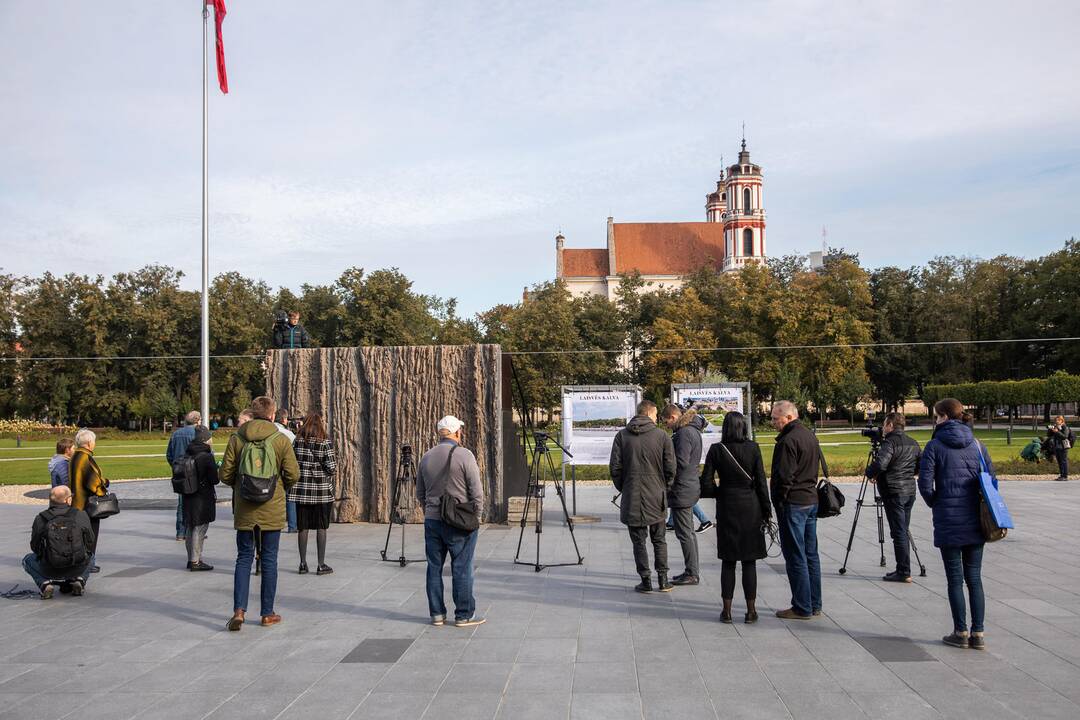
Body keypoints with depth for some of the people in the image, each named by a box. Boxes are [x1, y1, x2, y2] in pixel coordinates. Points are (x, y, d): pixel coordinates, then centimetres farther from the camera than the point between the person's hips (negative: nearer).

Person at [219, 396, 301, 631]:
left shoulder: (236, 438, -2)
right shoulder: (281, 440, -6)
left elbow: (225, 474, -2)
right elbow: (293, 474, -7)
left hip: (244, 510, 1)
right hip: (272, 510, -1)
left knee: (244, 558, 9)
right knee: (269, 560, 8)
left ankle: (239, 610, -3)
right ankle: (267, 613, 14)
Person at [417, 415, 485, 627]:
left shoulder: (426, 457, 7)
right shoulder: (464, 455, -11)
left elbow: (420, 493, 15)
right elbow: (477, 491, -11)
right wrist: (476, 515, 1)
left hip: (432, 520, 5)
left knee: (434, 568, 11)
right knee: (461, 569, 1)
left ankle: (436, 614, 15)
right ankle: (464, 615, 6)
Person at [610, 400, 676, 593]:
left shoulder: (622, 436, -1)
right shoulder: (662, 436, -4)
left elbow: (614, 467, -2)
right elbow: (670, 468, -4)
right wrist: (665, 489, 11)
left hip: (632, 498, 0)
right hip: (656, 497, 0)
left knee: (639, 541, 7)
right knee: (659, 540, 14)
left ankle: (646, 581, 6)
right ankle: (662, 580, 14)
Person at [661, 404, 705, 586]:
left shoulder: (684, 433, -18)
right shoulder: (692, 430, 14)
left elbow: (681, 462, -23)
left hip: (682, 490, -11)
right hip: (690, 488, 11)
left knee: (684, 533, -4)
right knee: (689, 532, 16)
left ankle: (692, 574, 2)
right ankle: (692, 571, 23)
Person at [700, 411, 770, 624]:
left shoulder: (716, 450, -5)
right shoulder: (753, 448, -6)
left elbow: (706, 484, -6)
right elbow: (761, 482, -5)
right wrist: (766, 511, 2)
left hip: (726, 508, 1)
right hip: (750, 507, 0)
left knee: (728, 561, 9)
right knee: (749, 561, 6)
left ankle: (727, 610, 11)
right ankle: (751, 611, 9)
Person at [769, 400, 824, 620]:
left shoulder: (788, 441, -17)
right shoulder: (810, 436, 13)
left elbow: (783, 476, -19)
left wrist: (778, 502, -9)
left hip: (793, 503, -9)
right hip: (812, 500, 9)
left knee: (795, 556, -3)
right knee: (811, 554, 13)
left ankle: (802, 608, 0)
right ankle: (814, 604, 19)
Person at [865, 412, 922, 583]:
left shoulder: (890, 442, -13)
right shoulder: (913, 444, 12)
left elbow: (880, 464, -25)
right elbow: (919, 467, 19)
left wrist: (870, 473, -7)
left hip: (894, 493, -8)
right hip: (910, 491, 8)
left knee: (899, 533, -5)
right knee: (903, 532, 14)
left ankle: (904, 572, -3)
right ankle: (902, 570, 18)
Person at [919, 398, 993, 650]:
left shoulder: (935, 445, -7)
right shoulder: (976, 444, 5)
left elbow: (925, 483, -12)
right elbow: (991, 478, 5)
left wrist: (935, 504, 5)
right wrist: (980, 503, 14)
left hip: (948, 522, -4)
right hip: (975, 521, 4)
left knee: (955, 578, 4)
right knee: (974, 577, 10)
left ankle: (961, 633, 9)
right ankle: (977, 633, 11)